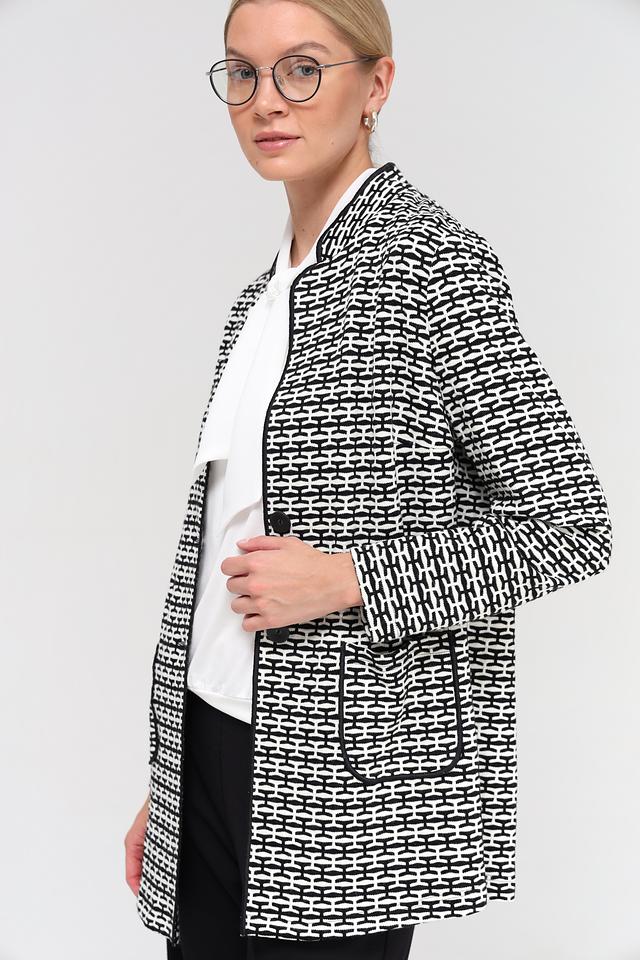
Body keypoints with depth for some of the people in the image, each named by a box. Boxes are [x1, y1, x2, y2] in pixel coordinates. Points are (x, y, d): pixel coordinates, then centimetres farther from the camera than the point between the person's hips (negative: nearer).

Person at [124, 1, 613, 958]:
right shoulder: (265, 294, 11)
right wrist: (165, 785, 15)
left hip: (346, 776, -7)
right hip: (216, 751, 7)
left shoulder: (433, 262, -11)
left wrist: (347, 580, -19)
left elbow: (570, 527, -12)